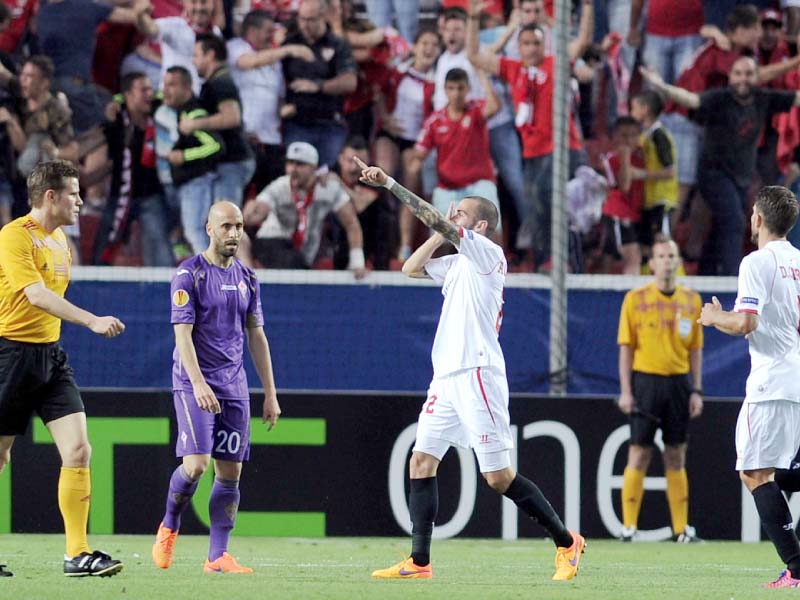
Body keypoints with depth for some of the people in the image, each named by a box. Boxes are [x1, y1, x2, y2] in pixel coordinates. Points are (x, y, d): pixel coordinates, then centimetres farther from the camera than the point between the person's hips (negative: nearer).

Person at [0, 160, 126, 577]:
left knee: (78, 450, -6)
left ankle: (77, 554, -6)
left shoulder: (59, 239, 13)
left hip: (51, 355, 7)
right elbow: (36, 295, -26)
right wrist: (92, 321, -33)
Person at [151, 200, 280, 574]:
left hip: (234, 385, 6)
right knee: (196, 465, -16)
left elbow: (256, 337, 15)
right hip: (194, 385, -6)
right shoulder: (190, 274, -6)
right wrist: (199, 383, -24)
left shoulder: (246, 278, 12)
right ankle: (169, 528, 10)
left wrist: (270, 395, 11)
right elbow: (183, 333, -12)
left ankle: (218, 556, 4)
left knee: (230, 472, 1)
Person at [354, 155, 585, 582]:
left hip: (477, 374, -9)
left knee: (498, 476, -8)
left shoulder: (488, 254, -7)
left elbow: (434, 219, -16)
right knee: (421, 462, 0)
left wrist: (389, 183, -16)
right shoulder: (456, 262, 18)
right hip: (447, 377, 9)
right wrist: (438, 237, 13)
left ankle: (566, 542, 4)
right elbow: (411, 268, 25)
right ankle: (419, 562, 0)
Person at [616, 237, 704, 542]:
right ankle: (628, 526, -1)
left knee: (676, 457, 6)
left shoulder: (691, 299, 9)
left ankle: (681, 528, 8)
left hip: (679, 383, 3)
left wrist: (696, 390, 5)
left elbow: (695, 349, 11)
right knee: (639, 455, -3)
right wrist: (625, 391, -8)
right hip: (646, 381, -3)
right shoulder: (636, 299, 0)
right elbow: (626, 346, -1)